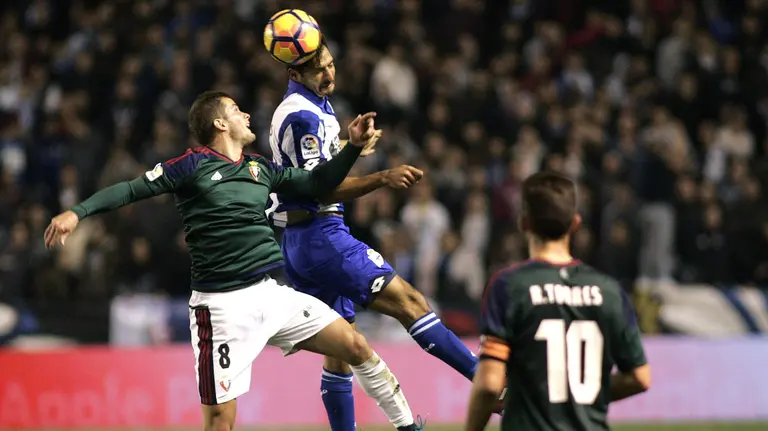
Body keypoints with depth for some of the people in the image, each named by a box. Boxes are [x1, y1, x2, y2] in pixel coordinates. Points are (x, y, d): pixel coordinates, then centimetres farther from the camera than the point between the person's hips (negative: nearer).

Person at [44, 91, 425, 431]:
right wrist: (77, 212, -18)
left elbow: (315, 184, 25)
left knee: (356, 348, 5)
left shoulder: (260, 168, 15)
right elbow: (131, 190, -5)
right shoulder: (193, 166, -2)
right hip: (224, 304, -6)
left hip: (273, 292, 6)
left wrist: (354, 146, 14)